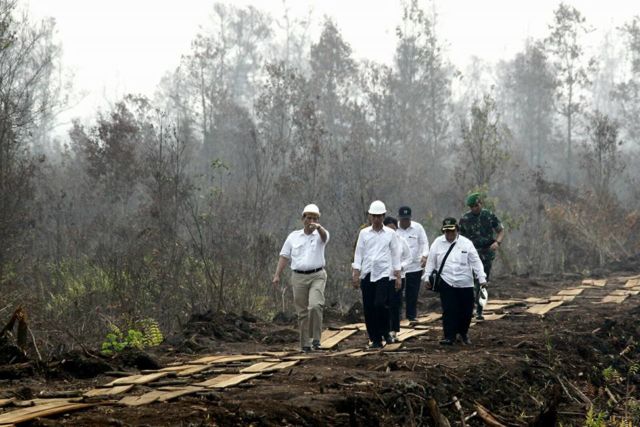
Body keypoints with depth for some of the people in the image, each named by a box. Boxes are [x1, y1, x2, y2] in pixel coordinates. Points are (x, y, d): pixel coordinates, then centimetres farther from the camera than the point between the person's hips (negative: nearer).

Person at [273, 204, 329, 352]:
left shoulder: (320, 235, 3)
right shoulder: (293, 237, 10)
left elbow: (324, 236, -23)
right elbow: (284, 256, 10)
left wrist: (318, 227, -46)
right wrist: (277, 275, 2)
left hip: (317, 276, -2)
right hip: (299, 277, 2)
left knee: (315, 306, -21)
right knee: (302, 312, 4)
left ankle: (316, 339, -11)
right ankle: (305, 343, 12)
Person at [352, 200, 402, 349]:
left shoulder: (390, 234, 5)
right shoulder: (364, 233, 8)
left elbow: (396, 255, 7)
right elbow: (358, 254, 8)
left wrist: (398, 276, 3)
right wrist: (356, 274, 1)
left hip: (384, 275, -2)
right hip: (367, 275, 2)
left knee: (380, 305, -17)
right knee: (368, 309, 1)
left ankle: (385, 332, 5)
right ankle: (375, 339, 10)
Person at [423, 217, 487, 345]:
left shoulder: (466, 243, 1)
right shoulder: (438, 243, 3)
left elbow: (476, 262, 1)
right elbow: (431, 262, 8)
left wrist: (482, 278, -4)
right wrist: (427, 278, 3)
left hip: (465, 283, 1)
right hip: (446, 283, -1)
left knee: (466, 310, 7)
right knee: (449, 311, -8)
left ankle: (463, 333, 29)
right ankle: (450, 337, -2)